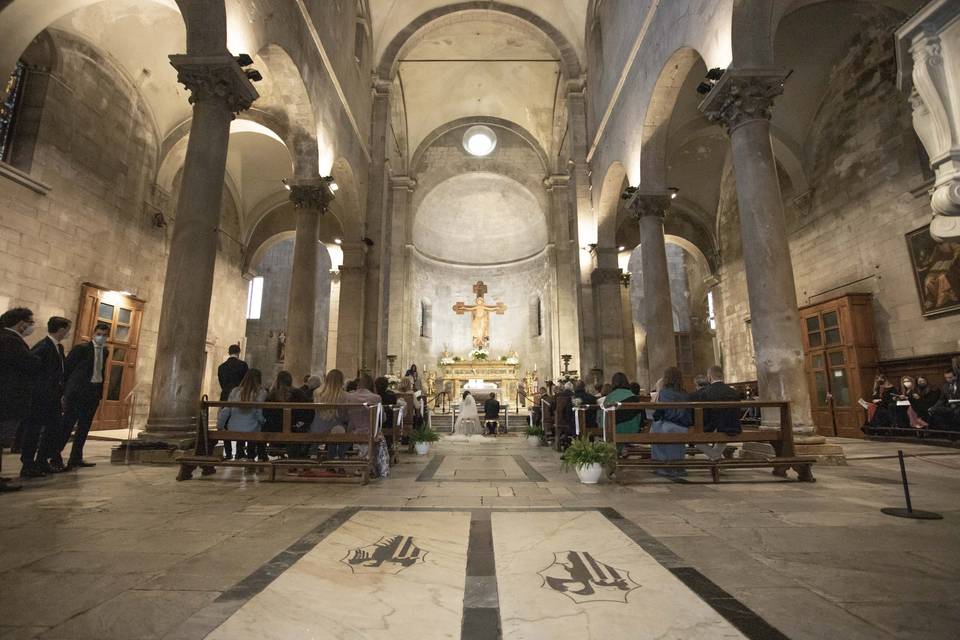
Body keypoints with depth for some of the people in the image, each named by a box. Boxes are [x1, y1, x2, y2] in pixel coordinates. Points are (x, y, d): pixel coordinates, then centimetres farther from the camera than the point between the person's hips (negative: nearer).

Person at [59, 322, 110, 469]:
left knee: (84, 427, 10)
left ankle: (76, 459, 17)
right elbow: (66, 369, -6)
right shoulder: (81, 348, -6)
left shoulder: (105, 351, 11)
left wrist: (100, 393, 9)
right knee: (67, 424, -4)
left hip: (94, 392, 6)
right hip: (77, 391, -6)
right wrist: (65, 392, -9)